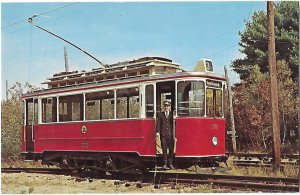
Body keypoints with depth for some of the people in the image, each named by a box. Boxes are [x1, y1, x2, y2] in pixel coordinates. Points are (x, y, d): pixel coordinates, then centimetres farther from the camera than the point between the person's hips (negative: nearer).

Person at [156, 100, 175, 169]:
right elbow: (158, 123, 3)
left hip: (171, 134, 0)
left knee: (171, 149, 0)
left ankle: (171, 164, 7)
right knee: (164, 149, 1)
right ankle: (165, 164, 5)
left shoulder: (172, 114, 11)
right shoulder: (160, 114, 10)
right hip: (163, 134, 0)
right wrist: (157, 131, -10)